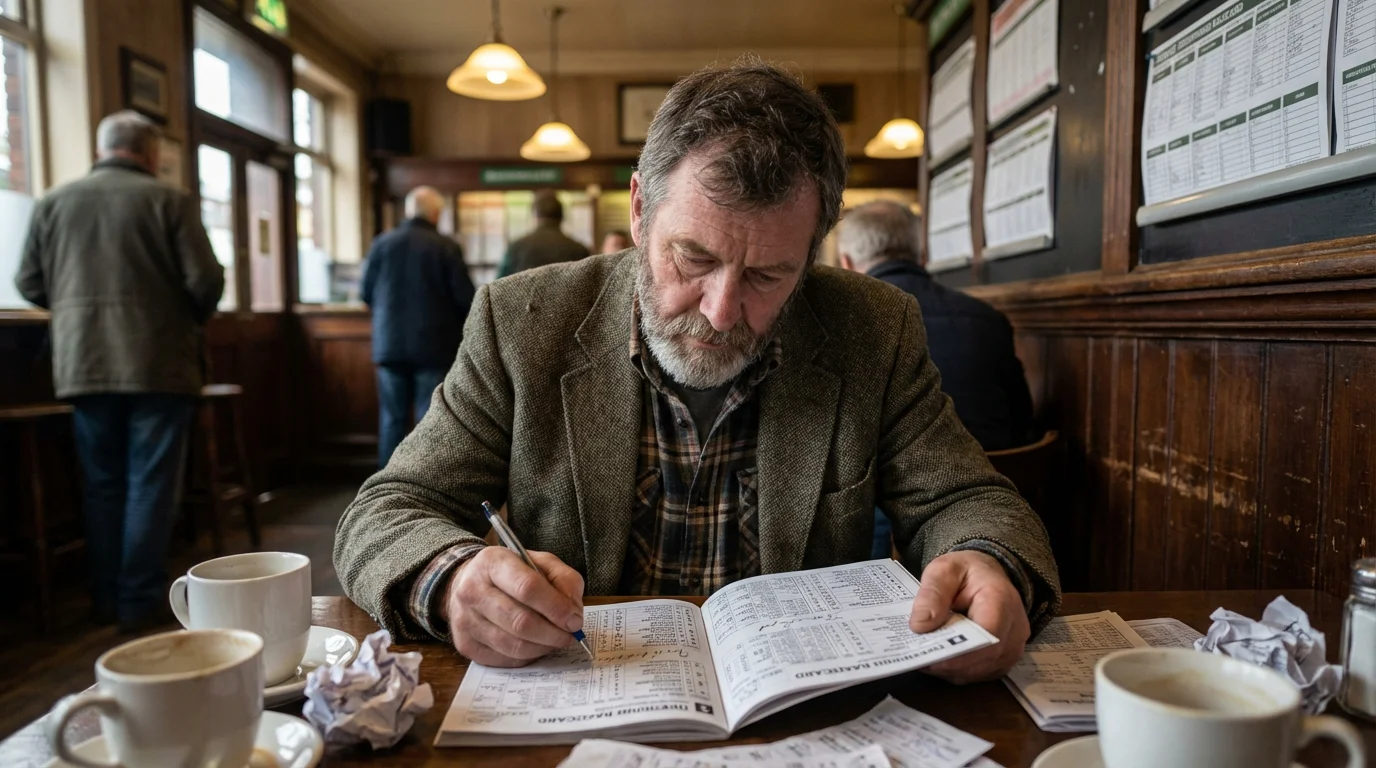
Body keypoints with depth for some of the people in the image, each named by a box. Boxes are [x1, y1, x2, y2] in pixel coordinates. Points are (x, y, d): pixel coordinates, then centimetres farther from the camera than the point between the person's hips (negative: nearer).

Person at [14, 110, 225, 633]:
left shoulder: (53, 203, 7)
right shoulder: (168, 201, -5)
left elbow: (30, 285, 9)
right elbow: (205, 281, -9)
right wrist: (193, 319, 11)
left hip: (83, 367, 4)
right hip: (157, 364, -4)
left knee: (102, 485, 13)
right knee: (151, 485, 3)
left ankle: (105, 599, 20)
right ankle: (141, 601, 6)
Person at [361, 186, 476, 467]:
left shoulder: (381, 243, 0)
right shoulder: (446, 247, -10)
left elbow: (366, 293, 6)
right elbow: (465, 298, -9)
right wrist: (450, 321, 13)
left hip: (389, 344, 3)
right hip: (433, 345, -3)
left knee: (393, 418, 12)